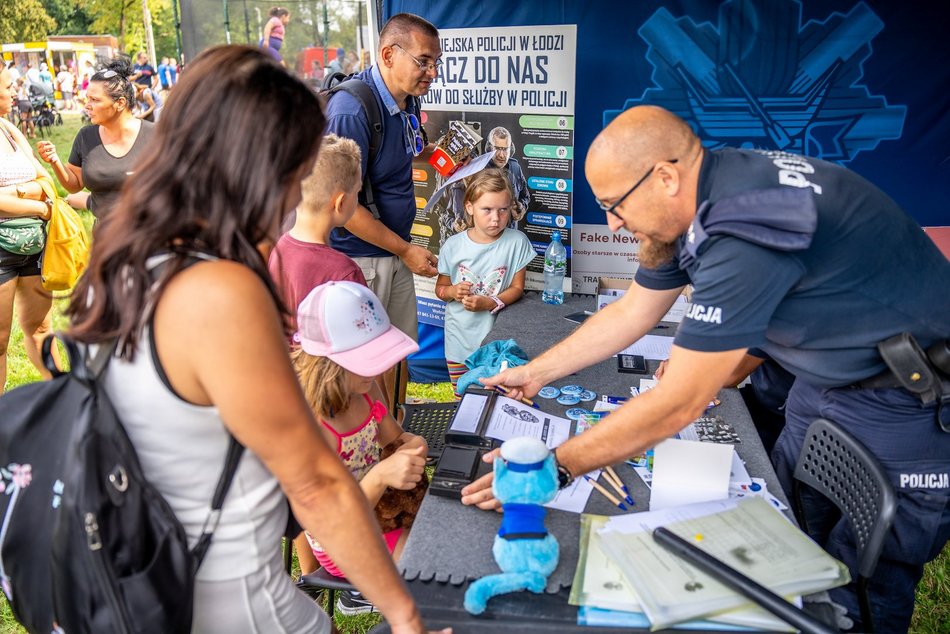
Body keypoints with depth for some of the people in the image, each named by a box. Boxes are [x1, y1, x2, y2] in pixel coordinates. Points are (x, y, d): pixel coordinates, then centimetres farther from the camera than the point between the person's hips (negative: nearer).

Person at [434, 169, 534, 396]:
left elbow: (517, 288, -6)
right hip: (460, 339, 2)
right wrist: (453, 292, -17)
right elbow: (440, 288, 5)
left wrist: (489, 304, -21)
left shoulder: (516, 242, -9)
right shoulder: (453, 246, -6)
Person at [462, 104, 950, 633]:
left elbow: (678, 405, -33)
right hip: (830, 375, 8)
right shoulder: (694, 200, -6)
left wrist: (554, 466, -25)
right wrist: (536, 372, 8)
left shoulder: (747, 228, -35)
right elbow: (630, 313, 6)